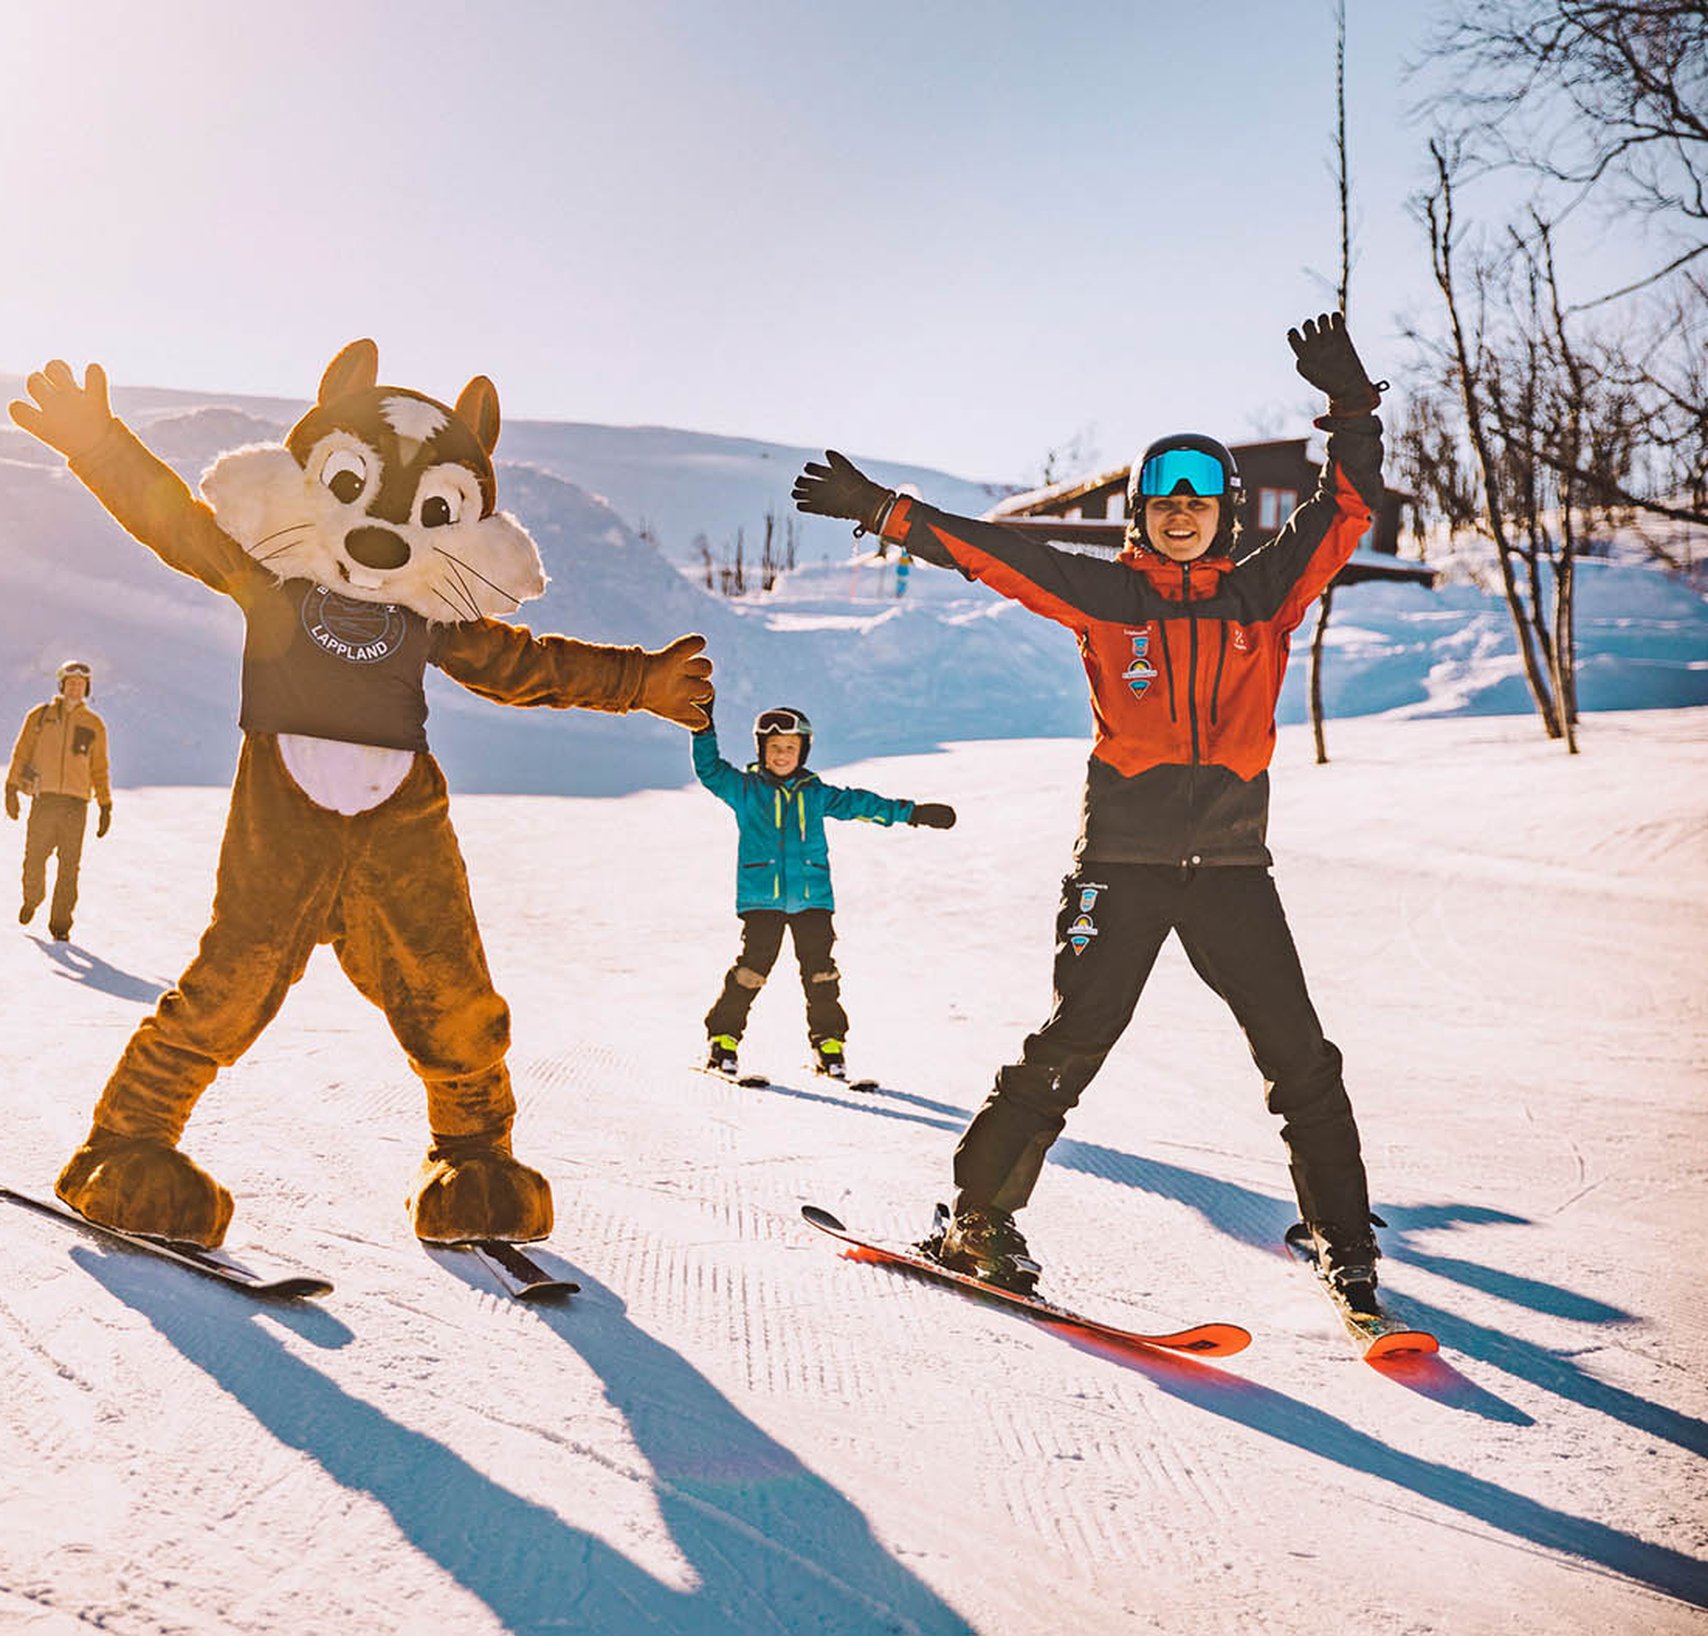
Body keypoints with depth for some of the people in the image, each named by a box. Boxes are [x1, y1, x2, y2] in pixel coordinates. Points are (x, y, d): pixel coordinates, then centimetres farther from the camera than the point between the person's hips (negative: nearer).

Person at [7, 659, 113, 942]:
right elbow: (21, 753, 7)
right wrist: (11, 788, -4)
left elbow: (99, 769, 13)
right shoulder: (39, 716, 8)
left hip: (75, 803, 0)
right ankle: (32, 899, 32)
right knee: (34, 860, 1)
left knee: (69, 866, -4)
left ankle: (60, 926, 3)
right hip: (43, 799, 0)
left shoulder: (94, 725, 10)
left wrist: (106, 806, 8)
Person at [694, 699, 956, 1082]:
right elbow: (709, 770, 2)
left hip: (812, 896, 2)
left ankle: (828, 1043, 13)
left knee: (820, 971, 1)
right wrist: (704, 730, -12)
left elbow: (858, 803, 17)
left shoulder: (815, 792, 13)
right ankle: (723, 1038, 5)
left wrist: (911, 813, 16)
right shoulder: (745, 788, 8)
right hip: (761, 897, -2)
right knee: (753, 966, -8)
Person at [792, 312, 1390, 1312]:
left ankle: (1345, 1241, 16)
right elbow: (992, 551, 2)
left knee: (1301, 1057, 3)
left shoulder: (1265, 592, 10)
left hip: (1233, 864, 2)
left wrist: (1351, 405, -4)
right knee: (1070, 1045, -4)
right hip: (1124, 862, -2)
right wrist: (881, 510, -3)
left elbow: (1350, 506, 8)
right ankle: (979, 1216, 8)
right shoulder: (1105, 594, 6)